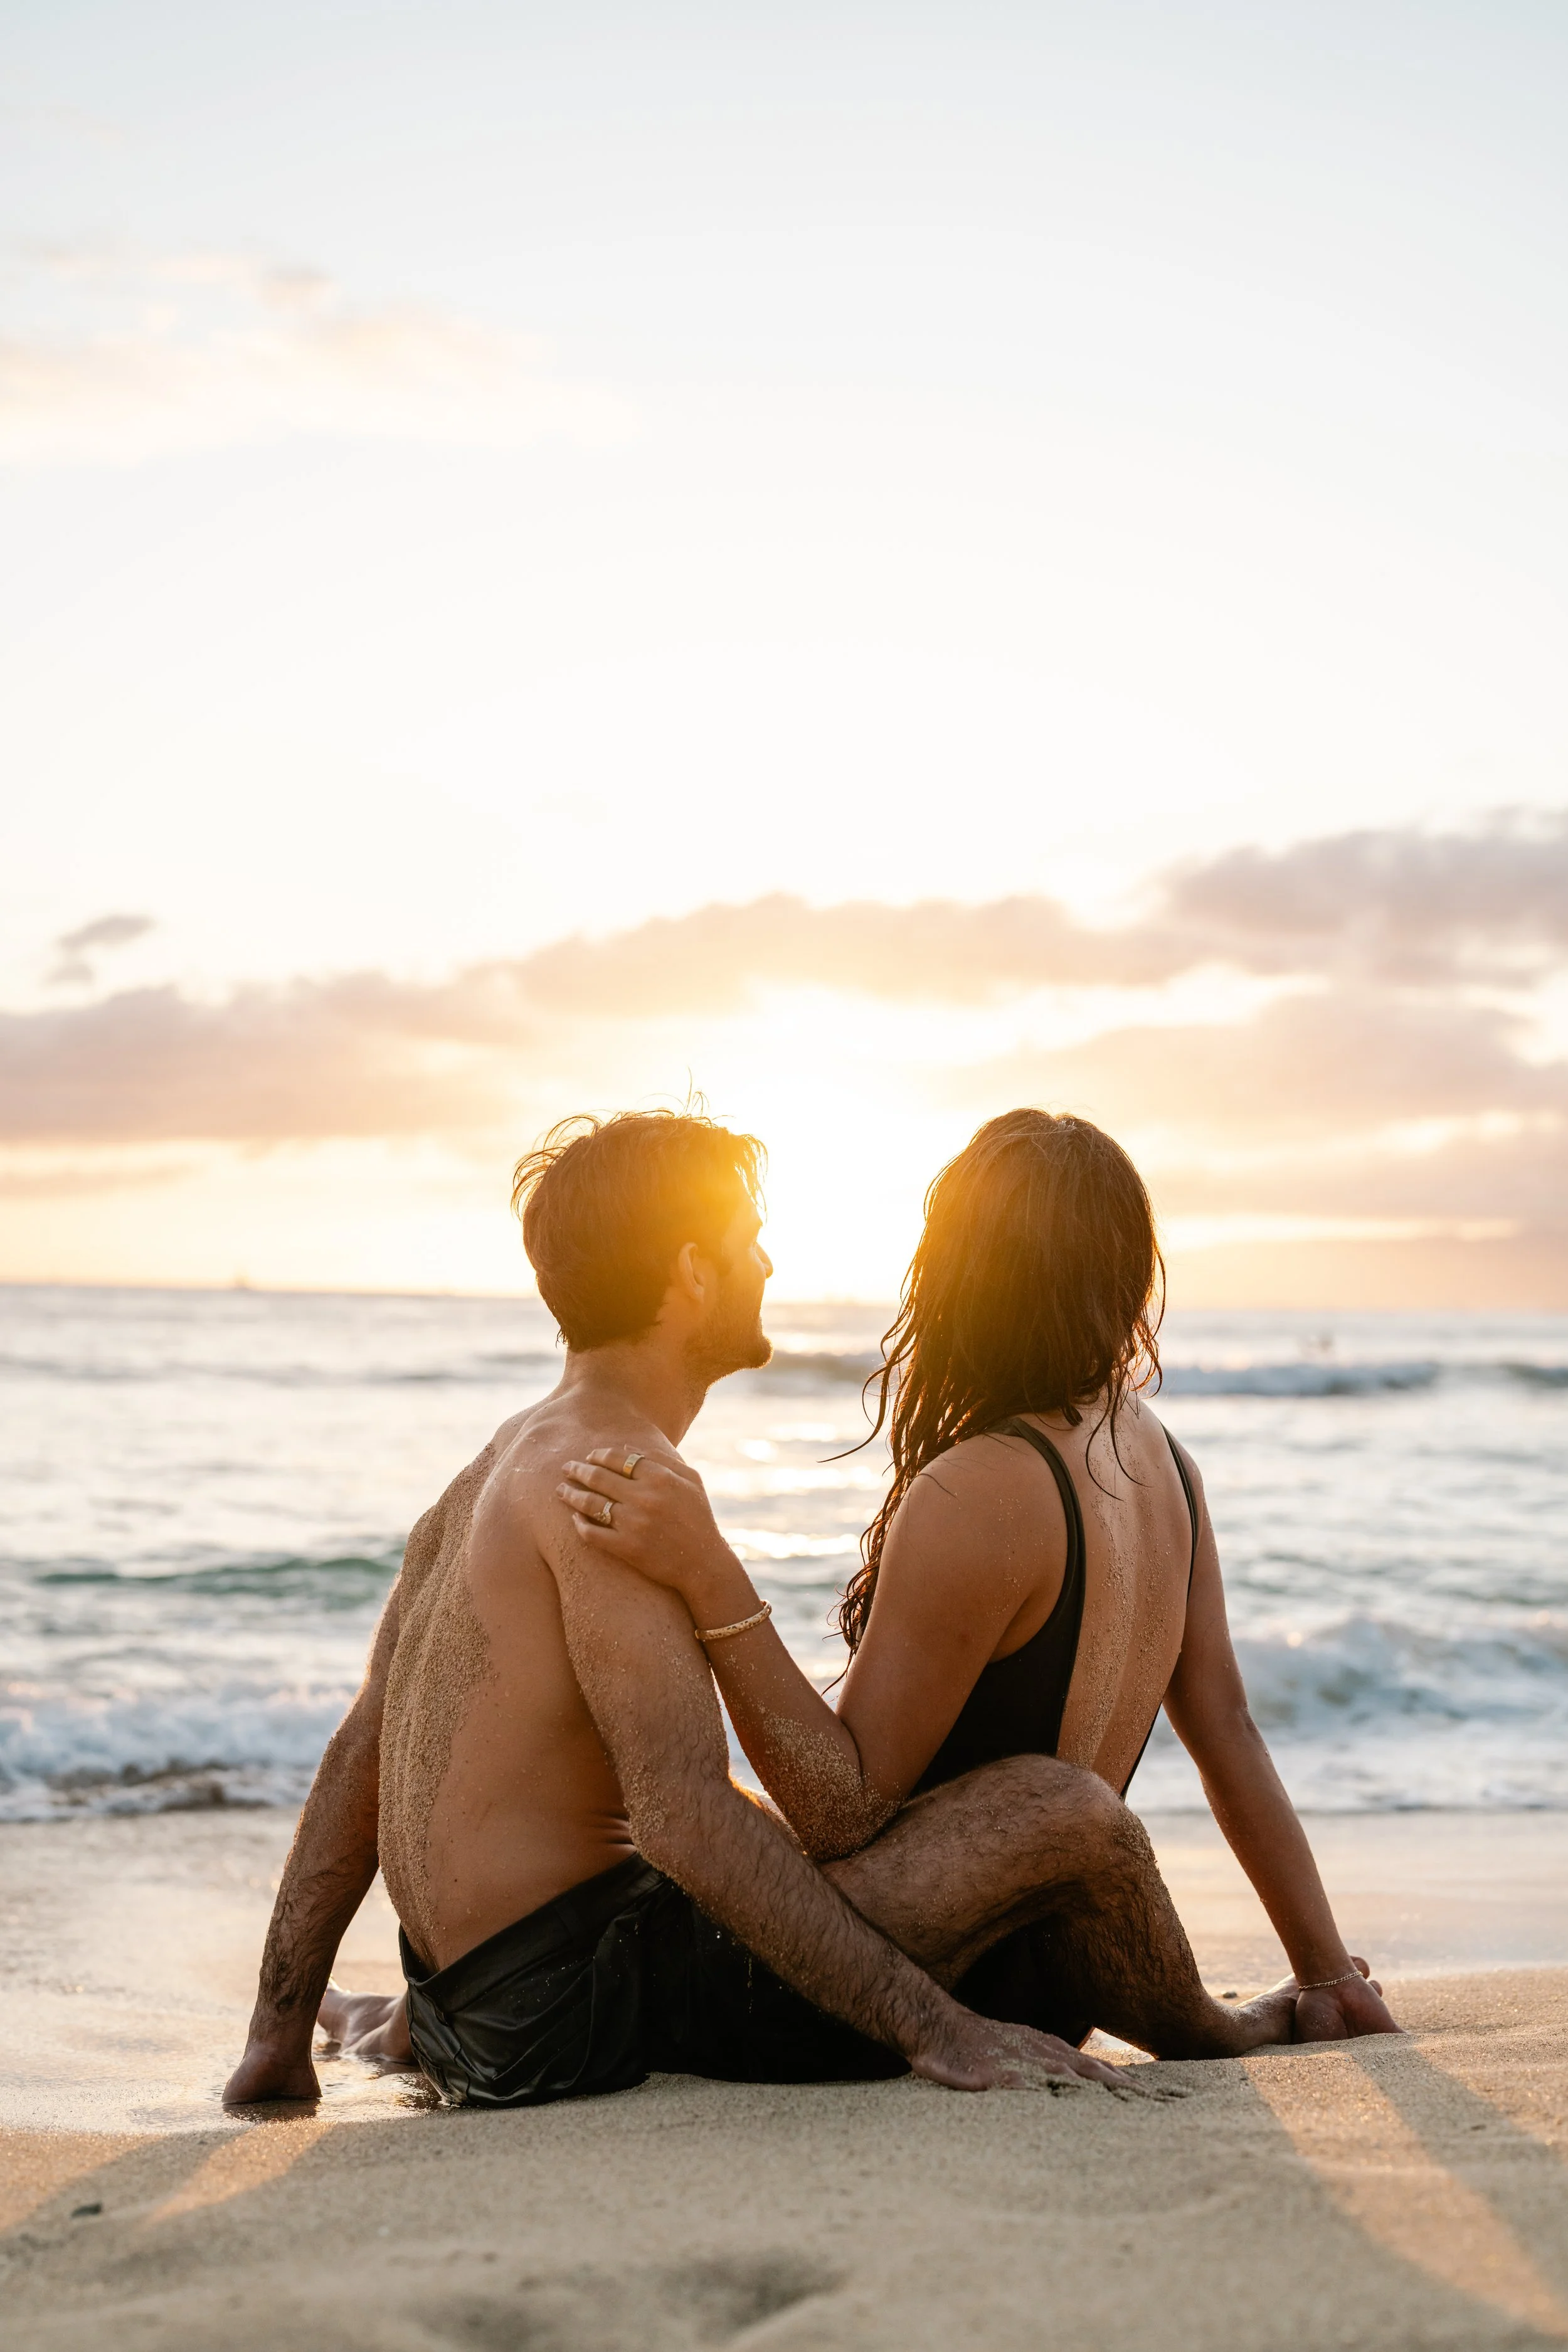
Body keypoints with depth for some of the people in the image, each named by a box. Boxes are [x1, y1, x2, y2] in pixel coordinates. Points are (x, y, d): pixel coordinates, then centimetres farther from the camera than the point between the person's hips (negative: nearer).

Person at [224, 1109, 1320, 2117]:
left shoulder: (500, 1467, 13)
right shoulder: (626, 1478, -18)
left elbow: (358, 1766, 15)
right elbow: (685, 1818, -26)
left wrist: (280, 2033, 18)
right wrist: (933, 2027, -25)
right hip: (583, 2012, -10)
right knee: (1059, 1809, -13)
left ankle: (403, 2024, 36)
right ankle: (1208, 2039, 18)